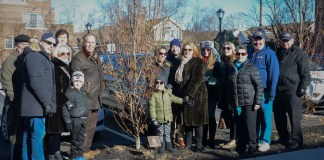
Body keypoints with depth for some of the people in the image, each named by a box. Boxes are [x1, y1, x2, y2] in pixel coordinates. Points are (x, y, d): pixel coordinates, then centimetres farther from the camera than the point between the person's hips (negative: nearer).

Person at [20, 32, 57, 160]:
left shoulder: (44, 58, 24)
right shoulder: (34, 56, -9)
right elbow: (36, 82, -19)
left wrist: (51, 103, 19)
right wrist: (47, 102, -20)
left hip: (36, 105, 10)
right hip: (35, 105, -10)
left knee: (28, 135, 12)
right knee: (38, 134, -10)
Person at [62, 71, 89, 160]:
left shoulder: (83, 94, 14)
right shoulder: (69, 93, -10)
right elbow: (65, 108, -14)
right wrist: (68, 122, -17)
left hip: (83, 119, 7)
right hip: (75, 119, -7)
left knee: (81, 139, 12)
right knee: (75, 139, 0)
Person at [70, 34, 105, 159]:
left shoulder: (96, 58, 16)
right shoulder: (78, 58, -11)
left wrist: (101, 88, 16)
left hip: (95, 98, 9)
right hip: (85, 98, -9)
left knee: (92, 126, 16)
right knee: (84, 126, -5)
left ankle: (87, 148, 28)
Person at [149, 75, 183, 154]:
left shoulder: (168, 93, 3)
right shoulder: (154, 95, -8)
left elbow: (175, 99, 18)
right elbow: (152, 107, -11)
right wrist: (153, 119, -15)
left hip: (168, 118, 3)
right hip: (159, 119, -3)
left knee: (167, 133, 12)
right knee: (160, 133, 8)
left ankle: (169, 146, 22)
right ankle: (162, 147, 18)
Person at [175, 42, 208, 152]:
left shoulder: (198, 62, -5)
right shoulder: (182, 63, 16)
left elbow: (196, 79, -14)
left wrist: (188, 93, -19)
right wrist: (183, 93, 10)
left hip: (196, 94, -6)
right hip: (185, 94, 6)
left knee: (197, 120, -3)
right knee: (187, 119, 8)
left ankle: (199, 144, 6)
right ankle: (188, 144, 16)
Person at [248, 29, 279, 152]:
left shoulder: (269, 53, -5)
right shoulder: (250, 53, 12)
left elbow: (274, 73, -9)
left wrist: (272, 93, -13)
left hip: (264, 91, -5)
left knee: (265, 116, 0)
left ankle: (265, 141, 9)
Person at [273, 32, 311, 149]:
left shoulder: (299, 53, -2)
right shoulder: (278, 53, 16)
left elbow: (305, 73, -4)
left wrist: (303, 87, -12)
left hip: (292, 90, -7)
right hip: (278, 90, 7)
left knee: (294, 117, -4)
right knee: (279, 116, 13)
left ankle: (296, 141, 6)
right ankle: (284, 138, 27)